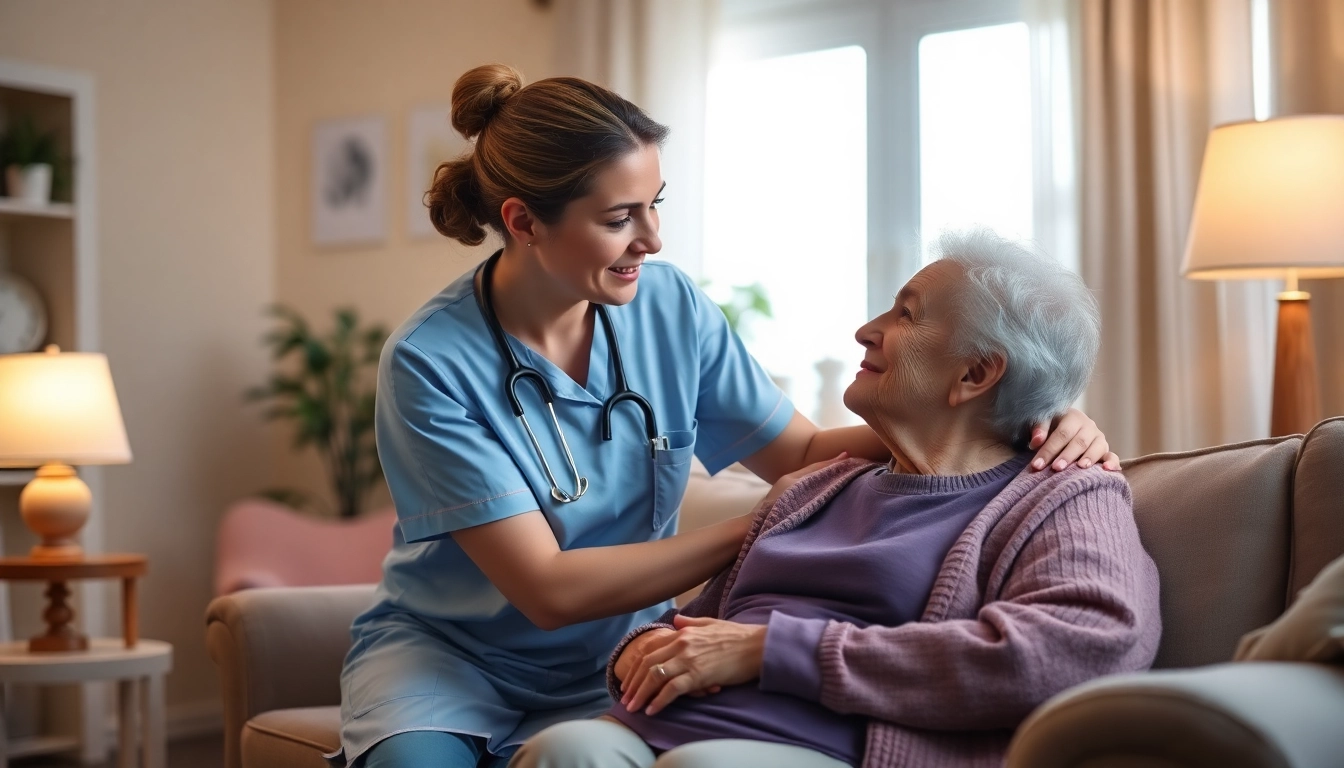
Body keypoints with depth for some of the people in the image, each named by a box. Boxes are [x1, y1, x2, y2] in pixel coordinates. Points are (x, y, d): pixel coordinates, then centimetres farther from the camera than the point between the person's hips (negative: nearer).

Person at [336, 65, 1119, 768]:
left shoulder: (669, 305, -6)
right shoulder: (431, 363, -19)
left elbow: (800, 452, 0)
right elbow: (548, 591, -21)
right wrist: (756, 531, -24)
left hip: (608, 663, 3)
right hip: (446, 651, -2)